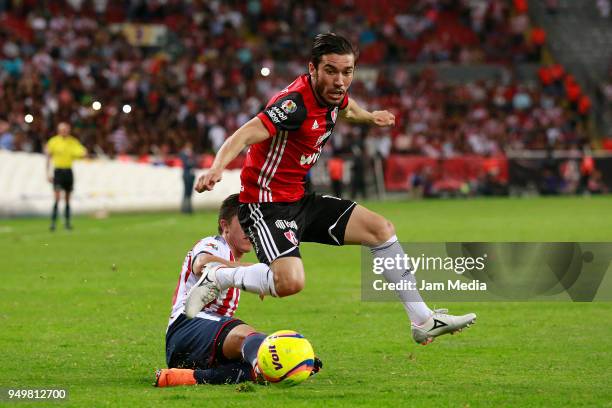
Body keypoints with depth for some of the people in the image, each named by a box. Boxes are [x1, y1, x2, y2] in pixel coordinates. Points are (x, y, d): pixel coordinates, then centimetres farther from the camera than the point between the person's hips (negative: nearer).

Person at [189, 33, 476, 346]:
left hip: (299, 200, 9)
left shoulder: (332, 96, 3)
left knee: (380, 229, 8)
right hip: (266, 205, -9)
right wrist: (216, 168, -55)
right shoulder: (296, 103, -25)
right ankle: (216, 277, -4)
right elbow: (245, 135, -39)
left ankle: (423, 321, 15)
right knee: (290, 282, -30)